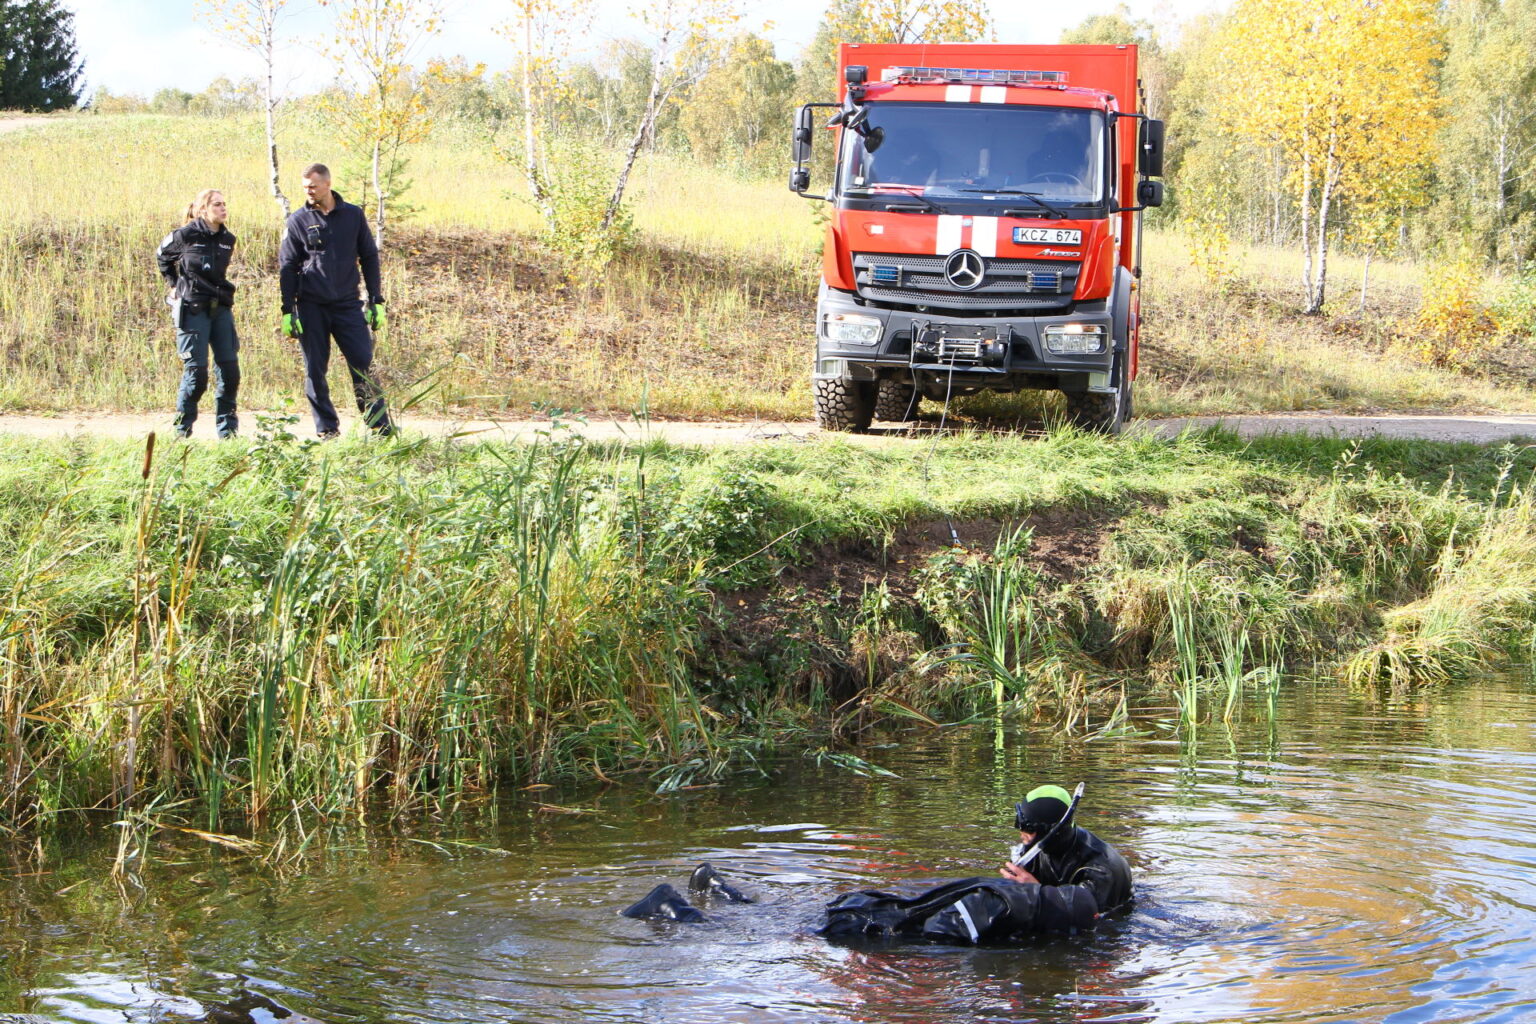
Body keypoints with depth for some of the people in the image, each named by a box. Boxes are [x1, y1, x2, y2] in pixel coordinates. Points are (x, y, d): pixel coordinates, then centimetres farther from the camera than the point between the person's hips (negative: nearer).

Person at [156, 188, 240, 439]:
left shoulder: (227, 239, 6)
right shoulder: (185, 235, -8)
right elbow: (162, 256, 10)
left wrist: (221, 292, 14)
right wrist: (176, 284, 8)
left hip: (220, 308, 5)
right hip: (192, 310, -5)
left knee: (230, 370, 0)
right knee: (196, 373, -5)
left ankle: (227, 430, 10)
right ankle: (182, 430, 9)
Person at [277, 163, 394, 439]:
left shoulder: (353, 216, 5)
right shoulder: (298, 220, 3)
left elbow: (369, 258, 10)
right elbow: (287, 267, 4)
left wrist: (376, 302, 4)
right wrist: (287, 312, -3)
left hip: (348, 304, 0)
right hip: (311, 307, 0)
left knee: (364, 364, -6)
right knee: (315, 371, 2)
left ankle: (380, 426, -3)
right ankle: (327, 430, 11)